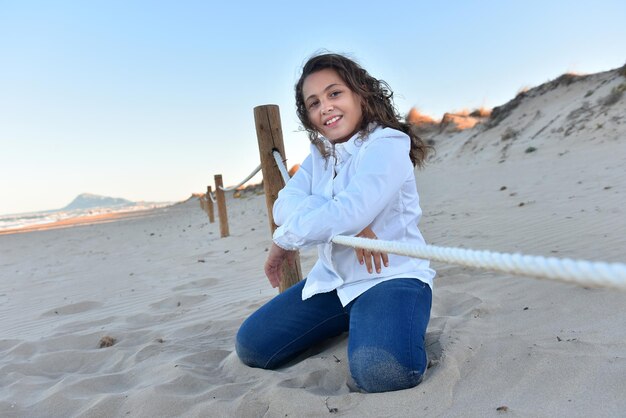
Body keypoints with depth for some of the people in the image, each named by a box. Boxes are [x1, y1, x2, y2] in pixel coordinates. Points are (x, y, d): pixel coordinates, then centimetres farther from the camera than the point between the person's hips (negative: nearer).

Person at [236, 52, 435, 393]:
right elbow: (284, 207, -6)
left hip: (391, 276, -7)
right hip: (332, 280, 7)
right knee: (250, 346, 4)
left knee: (380, 371, -35)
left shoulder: (387, 145, -12)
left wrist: (284, 240, -11)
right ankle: (351, 320, 20)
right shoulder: (320, 155, 10)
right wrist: (350, 223, -24)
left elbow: (350, 212, -26)